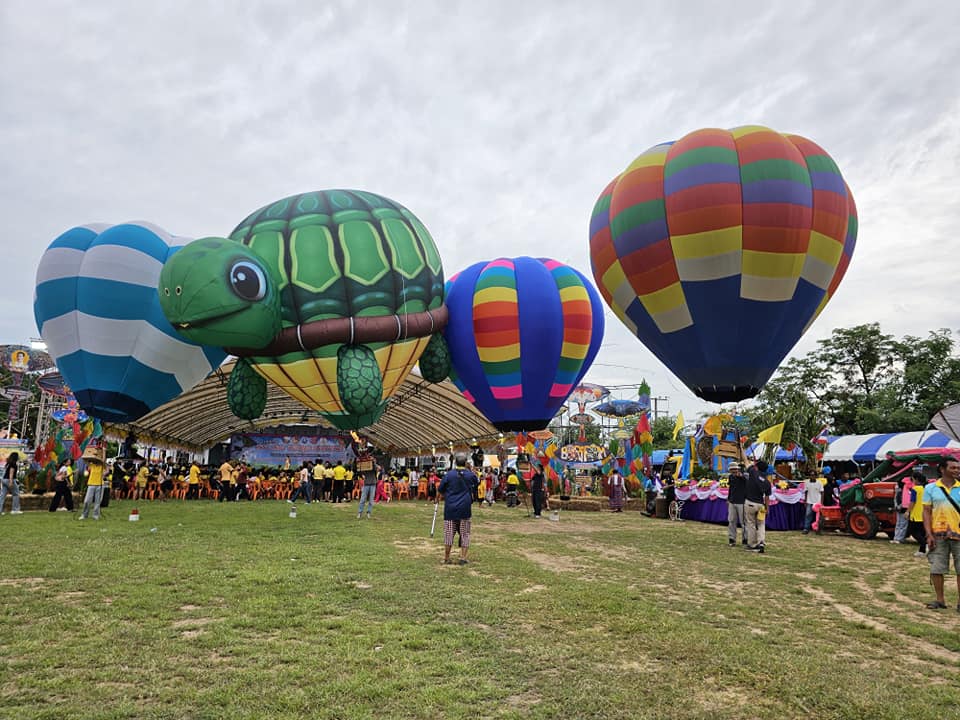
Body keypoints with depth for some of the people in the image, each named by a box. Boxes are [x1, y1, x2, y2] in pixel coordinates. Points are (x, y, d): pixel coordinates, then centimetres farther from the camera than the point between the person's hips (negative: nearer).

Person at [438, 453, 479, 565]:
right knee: (465, 533, 9)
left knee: (449, 533, 8)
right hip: (465, 508, 0)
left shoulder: (449, 474, -6)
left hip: (450, 507, 0)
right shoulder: (470, 475, -3)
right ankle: (463, 558, 7)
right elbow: (476, 486, 14)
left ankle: (446, 558, 12)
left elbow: (440, 490, 2)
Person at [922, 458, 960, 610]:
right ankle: (940, 600, 18)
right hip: (938, 534, 0)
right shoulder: (931, 488, 2)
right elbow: (926, 512, 1)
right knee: (936, 569, 4)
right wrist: (929, 534, -7)